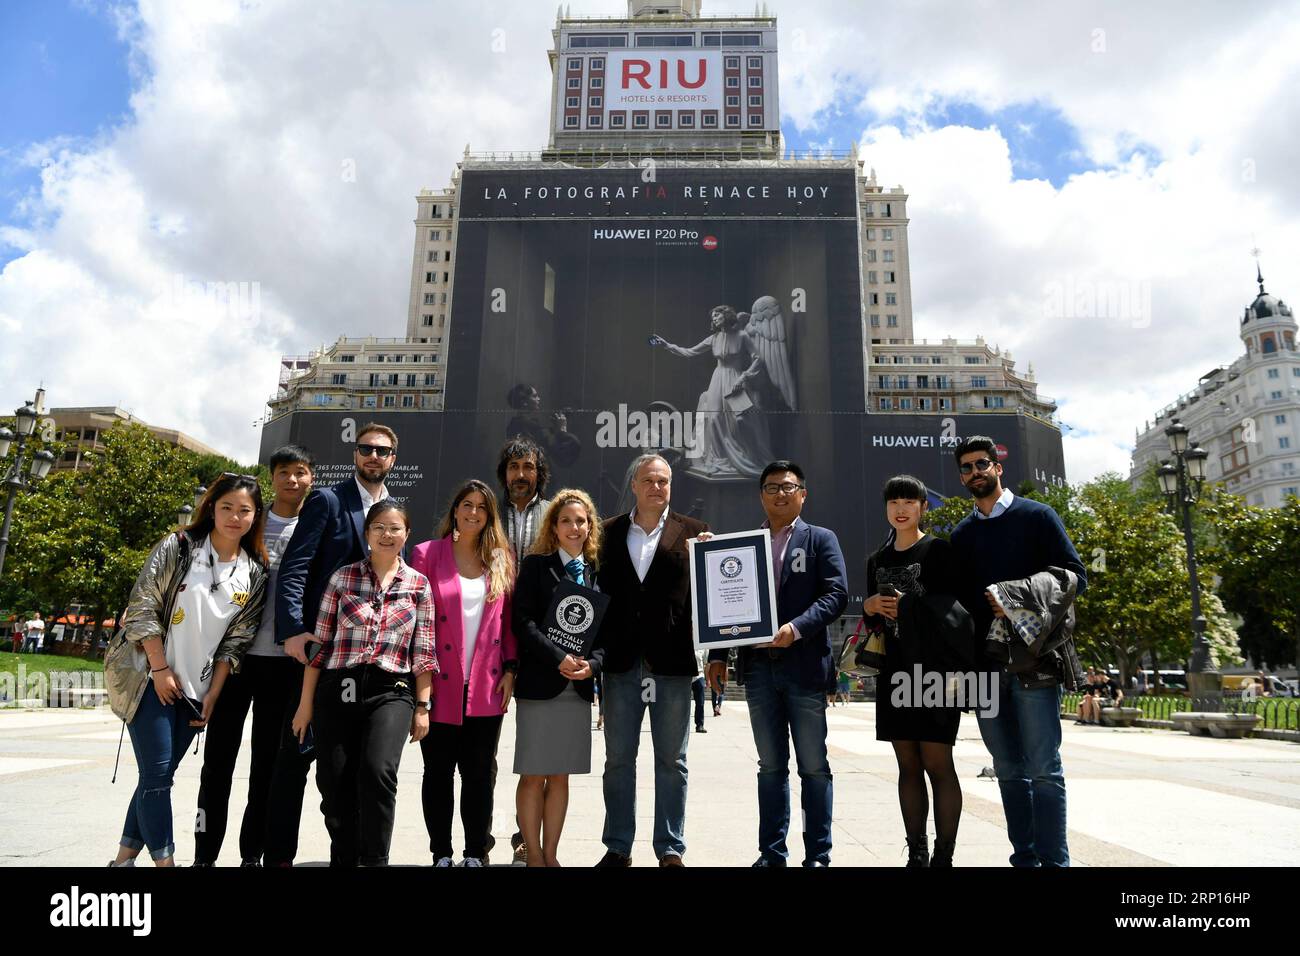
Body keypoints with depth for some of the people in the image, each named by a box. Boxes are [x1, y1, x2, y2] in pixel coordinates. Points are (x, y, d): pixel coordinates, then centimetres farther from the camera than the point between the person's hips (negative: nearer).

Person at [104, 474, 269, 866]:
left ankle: (126, 856, 23)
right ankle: (164, 860, 2)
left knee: (159, 774, 10)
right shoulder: (177, 547, -6)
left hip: (197, 688, 4)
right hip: (150, 677, -4)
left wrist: (213, 693, -1)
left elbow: (236, 639, 4)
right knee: (157, 773, -6)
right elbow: (142, 609, -9)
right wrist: (161, 669, -13)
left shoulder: (255, 573, 3)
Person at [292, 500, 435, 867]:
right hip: (338, 690, 2)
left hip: (391, 691, -1)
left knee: (377, 770, -22)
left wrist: (422, 706, 2)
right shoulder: (342, 577, 5)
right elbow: (319, 643, 6)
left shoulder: (419, 584, 5)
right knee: (335, 782, 4)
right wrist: (306, 702, 5)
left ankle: (374, 859, -5)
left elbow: (424, 653, 5)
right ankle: (343, 857, 28)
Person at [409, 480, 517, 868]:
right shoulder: (427, 554, 1)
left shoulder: (501, 559, 8)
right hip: (440, 685, -1)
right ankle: (441, 854, 23)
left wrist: (510, 668, 1)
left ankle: (476, 854, 20)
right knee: (438, 773, 9)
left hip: (486, 687, 2)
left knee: (479, 774, 8)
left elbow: (509, 619, 9)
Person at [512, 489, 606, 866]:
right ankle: (533, 854, 15)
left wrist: (592, 663, -9)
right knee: (533, 776, 2)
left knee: (560, 776, 11)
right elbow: (524, 622, -10)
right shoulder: (535, 566, 0)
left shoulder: (597, 572, 11)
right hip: (540, 683, -3)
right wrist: (559, 659, -17)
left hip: (579, 687, 4)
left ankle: (551, 854, 21)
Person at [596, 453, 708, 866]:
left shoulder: (693, 532, 5)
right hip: (622, 662, 1)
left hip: (673, 662, -1)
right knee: (618, 759, 10)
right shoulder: (610, 533, 7)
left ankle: (670, 850, 21)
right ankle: (618, 848, 23)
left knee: (672, 761, 8)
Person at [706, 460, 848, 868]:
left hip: (804, 665, -3)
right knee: (771, 765, 11)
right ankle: (772, 852, 20)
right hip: (758, 666, 3)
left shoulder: (820, 539, 4)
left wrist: (797, 627, -20)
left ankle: (817, 855, 15)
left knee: (813, 766, 4)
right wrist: (718, 655, 4)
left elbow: (836, 594, -6)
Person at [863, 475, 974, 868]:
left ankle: (943, 856, 3)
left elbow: (956, 608, -6)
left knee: (937, 763, -5)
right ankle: (916, 854, 14)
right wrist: (869, 607, -1)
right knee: (907, 764, 8)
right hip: (894, 672, 5)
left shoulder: (939, 550, -1)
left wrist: (908, 606, -16)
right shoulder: (877, 561, 15)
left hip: (934, 670, -5)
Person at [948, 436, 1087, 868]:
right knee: (1009, 770, 10)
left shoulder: (1036, 516, 3)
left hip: (1033, 660, -5)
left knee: (1043, 768, -4)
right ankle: (1024, 857, 18)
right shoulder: (961, 534, 16)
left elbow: (1075, 575, -3)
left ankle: (1053, 859, 4)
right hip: (984, 665, 5)